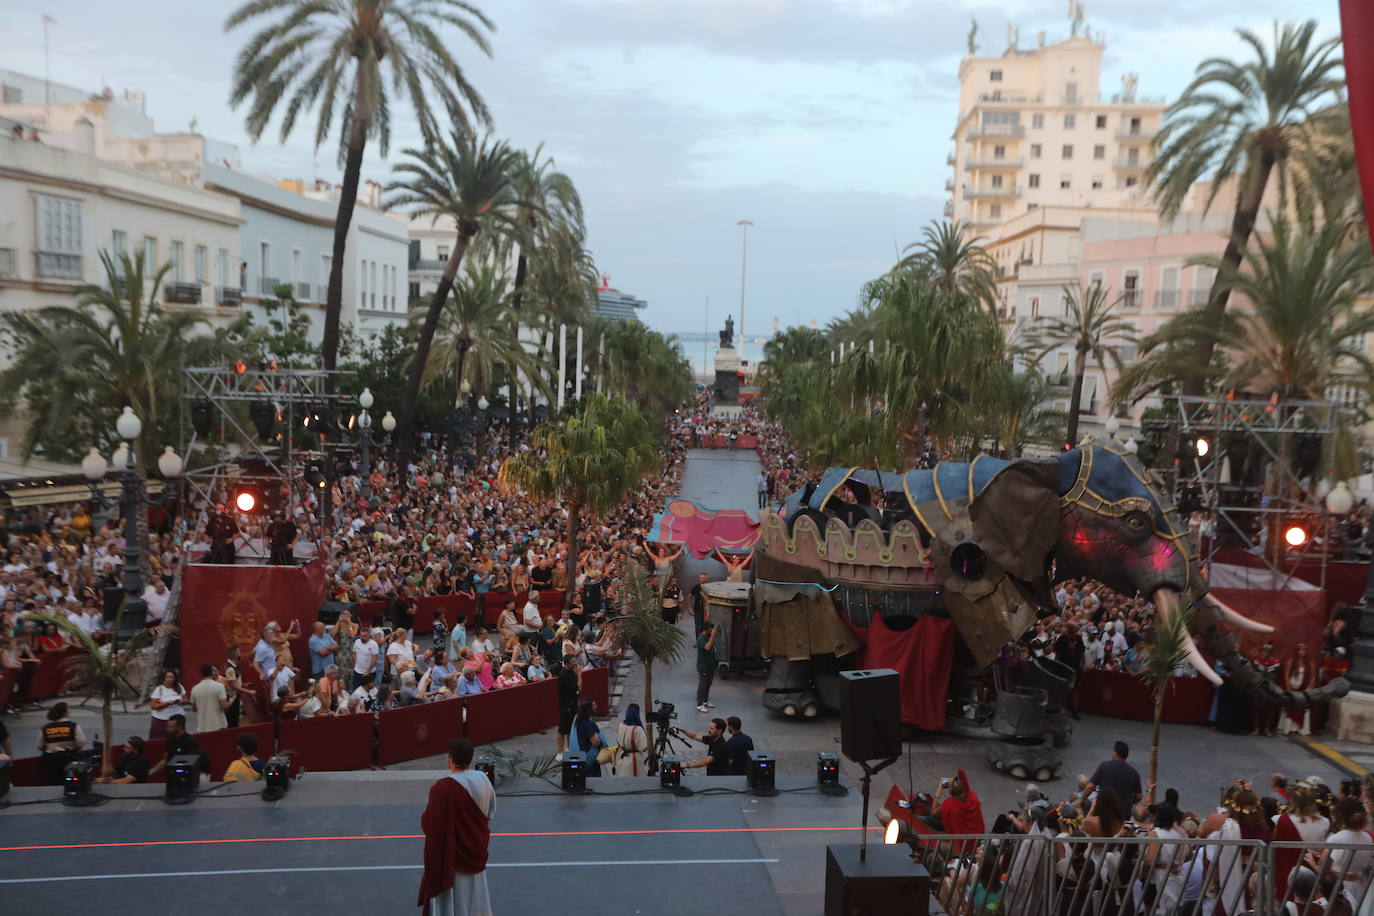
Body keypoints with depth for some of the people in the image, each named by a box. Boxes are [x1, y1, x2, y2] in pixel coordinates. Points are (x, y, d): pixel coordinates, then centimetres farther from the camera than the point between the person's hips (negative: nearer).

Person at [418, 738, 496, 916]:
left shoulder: (442, 789, -29)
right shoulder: (483, 780, -9)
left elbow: (429, 823, -22)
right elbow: (491, 810, 6)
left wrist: (424, 817, 0)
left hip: (449, 855, -6)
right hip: (476, 848, 6)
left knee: (451, 899, 10)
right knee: (473, 893, 24)